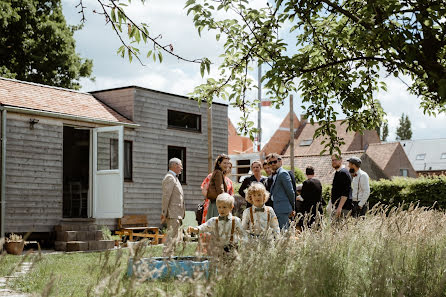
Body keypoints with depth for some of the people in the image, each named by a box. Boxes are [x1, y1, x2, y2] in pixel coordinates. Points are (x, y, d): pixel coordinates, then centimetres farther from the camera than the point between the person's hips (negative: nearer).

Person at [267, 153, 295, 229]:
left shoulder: (283, 173, -9)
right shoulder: (274, 175, 19)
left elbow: (291, 191, -10)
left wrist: (292, 208, -2)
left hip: (282, 209, -9)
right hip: (277, 210, 9)